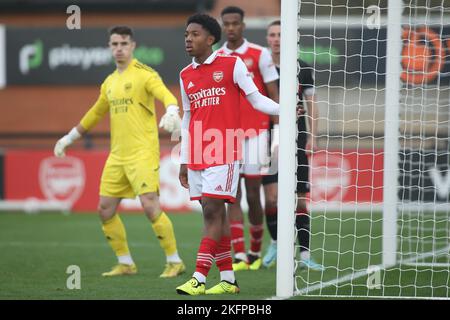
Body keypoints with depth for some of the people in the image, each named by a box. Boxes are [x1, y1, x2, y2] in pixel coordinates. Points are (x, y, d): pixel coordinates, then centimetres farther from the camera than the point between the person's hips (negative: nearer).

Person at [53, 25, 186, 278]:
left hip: (143, 153, -7)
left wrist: (172, 112, -45)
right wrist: (69, 138, 34)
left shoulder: (144, 74, -5)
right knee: (106, 208, 5)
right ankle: (126, 263, 16)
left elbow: (166, 95, -22)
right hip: (117, 156, 8)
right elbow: (95, 114, 30)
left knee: (150, 205, -17)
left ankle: (175, 261, -6)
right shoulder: (110, 82, 16)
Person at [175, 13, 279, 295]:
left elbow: (256, 99, -1)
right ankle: (228, 280, 11)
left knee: (213, 212, -11)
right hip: (197, 156, 6)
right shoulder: (185, 76, 15)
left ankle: (199, 279, -15)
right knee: (213, 214, 6)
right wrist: (184, 161, 18)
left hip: (223, 154, -6)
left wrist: (283, 109, -18)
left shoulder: (232, 65, 0)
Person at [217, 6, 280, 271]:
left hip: (254, 133, -2)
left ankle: (256, 252, 17)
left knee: (253, 195, 1)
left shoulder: (260, 55, -1)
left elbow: (274, 97, -1)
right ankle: (240, 256, -6)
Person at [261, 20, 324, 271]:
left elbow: (312, 105, 7)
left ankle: (305, 255, 3)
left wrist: (313, 137, -2)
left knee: (300, 201, -1)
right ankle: (275, 243, 13)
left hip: (296, 142, 0)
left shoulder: (303, 69, 3)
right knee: (272, 196, -10)